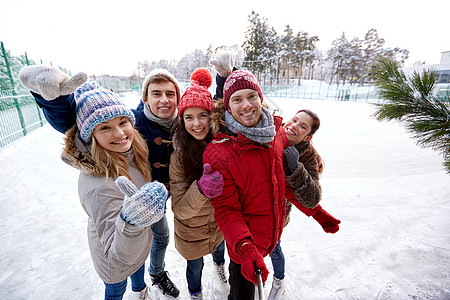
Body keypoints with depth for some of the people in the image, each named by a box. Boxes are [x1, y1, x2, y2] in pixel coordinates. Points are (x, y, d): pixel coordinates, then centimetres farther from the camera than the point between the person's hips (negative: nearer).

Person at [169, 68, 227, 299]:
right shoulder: (179, 156, -27)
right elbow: (179, 210, -28)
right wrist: (201, 189, -46)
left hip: (221, 223, 3)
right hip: (192, 232, -3)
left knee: (220, 249, 35)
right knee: (195, 268, 25)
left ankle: (219, 264, 72)